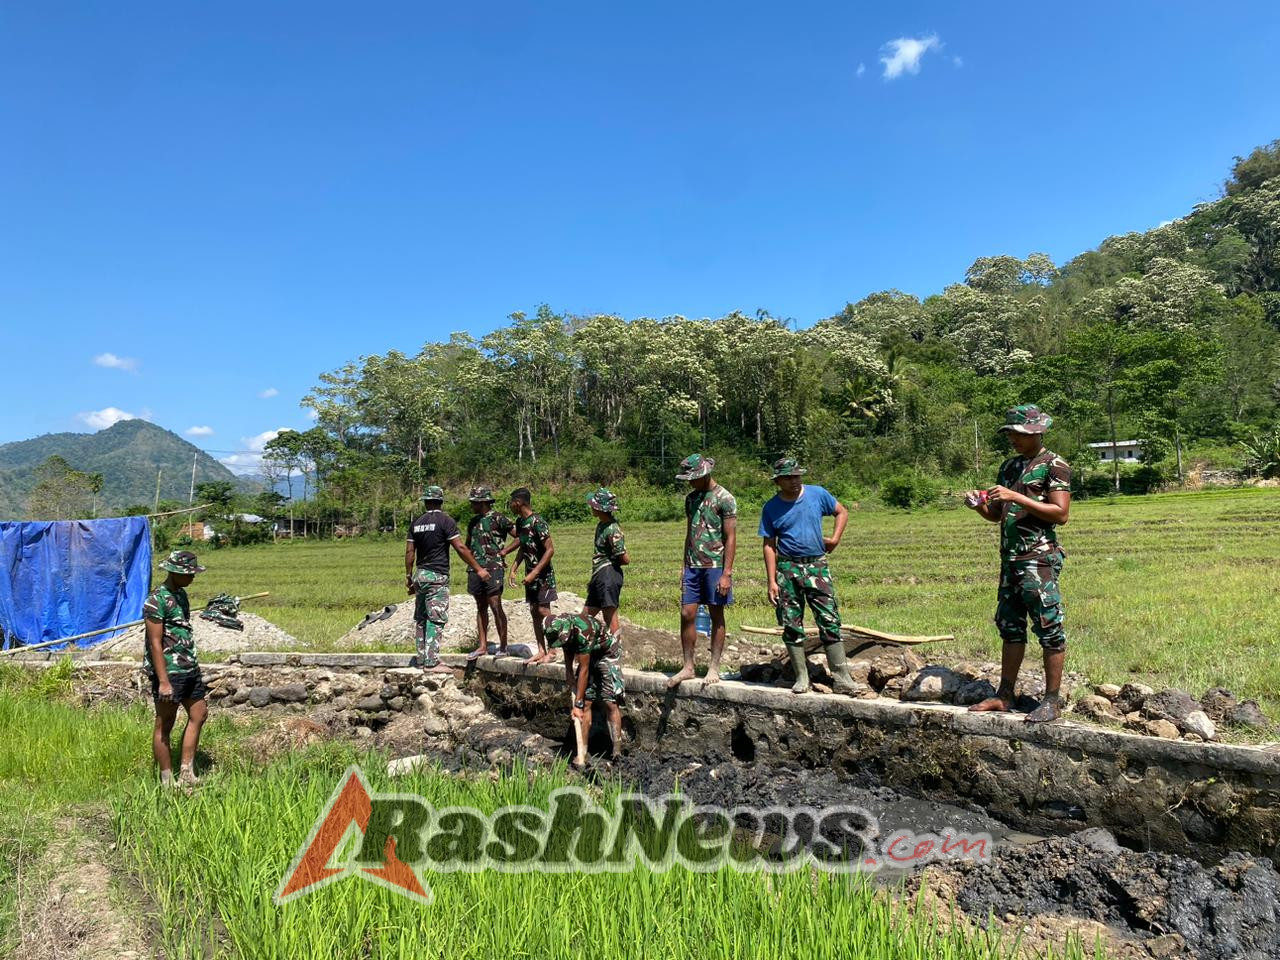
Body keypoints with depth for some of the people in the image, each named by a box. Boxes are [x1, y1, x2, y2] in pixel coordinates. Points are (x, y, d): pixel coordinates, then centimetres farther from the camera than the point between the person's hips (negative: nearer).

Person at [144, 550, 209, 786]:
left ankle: (186, 773, 22)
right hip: (169, 671, -9)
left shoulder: (181, 594, 11)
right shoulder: (157, 600, -16)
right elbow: (155, 643, -19)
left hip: (189, 669, 9)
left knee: (199, 715, 14)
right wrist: (163, 682, -22)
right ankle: (167, 782, 13)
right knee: (164, 726, 3)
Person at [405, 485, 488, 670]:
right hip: (437, 576, -6)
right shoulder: (446, 521, -9)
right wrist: (478, 569, -7)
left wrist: (408, 576, 19)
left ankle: (422, 659, 18)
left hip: (419, 575, 6)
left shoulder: (416, 523, 9)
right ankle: (431, 662, -6)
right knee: (436, 620, -5)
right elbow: (460, 548, -12)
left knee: (420, 619, 12)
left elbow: (409, 552, 10)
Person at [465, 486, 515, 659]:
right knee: (481, 608, 10)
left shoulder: (498, 519, -6)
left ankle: (503, 646, -1)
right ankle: (482, 646, 16)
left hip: (493, 568, -7)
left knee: (496, 607, -8)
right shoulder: (473, 522, 15)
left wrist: (504, 551, -8)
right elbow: (468, 544, 27)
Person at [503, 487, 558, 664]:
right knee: (534, 612, 9)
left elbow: (550, 550, -20)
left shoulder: (537, 523, -20)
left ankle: (551, 651, 3)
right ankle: (541, 650, 15)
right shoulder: (520, 522, 7)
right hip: (530, 574, 8)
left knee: (543, 611, -6)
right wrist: (513, 569, 10)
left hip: (543, 574, -8)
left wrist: (534, 573, -22)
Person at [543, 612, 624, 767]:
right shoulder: (561, 628, -18)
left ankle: (617, 751, -8)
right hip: (588, 655, 6)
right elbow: (568, 655, -1)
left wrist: (577, 704, -29)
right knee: (586, 703, -1)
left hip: (608, 653, -6)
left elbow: (584, 669, -33)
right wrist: (571, 682, -6)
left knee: (610, 703, -11)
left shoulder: (583, 630, -38)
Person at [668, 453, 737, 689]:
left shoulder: (724, 498, -7)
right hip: (693, 566, 6)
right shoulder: (691, 498, 13)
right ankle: (688, 667, 11)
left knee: (716, 616, 4)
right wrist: (685, 567, 15)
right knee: (687, 614, 2)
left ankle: (714, 668, 12)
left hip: (715, 566, -6)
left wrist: (726, 574, -14)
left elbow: (730, 538, -9)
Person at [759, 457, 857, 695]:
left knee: (830, 621, -6)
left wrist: (834, 539, 1)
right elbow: (769, 545, 1)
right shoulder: (771, 508, 0)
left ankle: (841, 678, -2)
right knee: (791, 626, 3)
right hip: (787, 568, 0)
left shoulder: (818, 494, 2)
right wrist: (771, 581, -5)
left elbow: (842, 512, 17)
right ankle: (801, 677, 15)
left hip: (817, 565, 0)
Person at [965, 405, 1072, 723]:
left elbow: (1061, 514, -13)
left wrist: (1016, 497, -18)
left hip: (1039, 559, -8)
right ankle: (1004, 696, 17)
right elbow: (997, 514, 21)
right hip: (1009, 558, 8)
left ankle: (1052, 701, 5)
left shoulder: (1053, 465, -3)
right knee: (1010, 628, 11)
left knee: (1049, 629, -2)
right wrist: (979, 505, -1)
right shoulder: (1009, 466, 18)